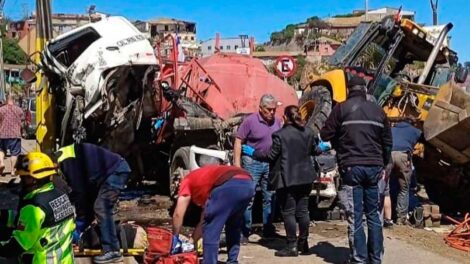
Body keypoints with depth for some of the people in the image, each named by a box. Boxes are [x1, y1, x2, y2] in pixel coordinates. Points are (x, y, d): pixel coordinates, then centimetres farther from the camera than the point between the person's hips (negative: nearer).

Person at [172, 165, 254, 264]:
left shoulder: (188, 181, 26)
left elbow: (178, 214, 18)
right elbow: (204, 221, 45)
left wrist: (175, 237, 29)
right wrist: (192, 241, 51)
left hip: (229, 186, -8)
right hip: (248, 184, 8)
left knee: (211, 231, 7)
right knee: (234, 227, 29)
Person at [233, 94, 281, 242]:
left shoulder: (277, 122, 7)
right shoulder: (250, 121, -10)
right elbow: (238, 142, -9)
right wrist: (237, 163, -15)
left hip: (270, 163, 6)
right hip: (252, 163, -5)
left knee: (270, 198, 11)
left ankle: (268, 229, 23)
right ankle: (244, 232, 2)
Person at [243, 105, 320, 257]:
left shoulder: (280, 135, -14)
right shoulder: (308, 132, 5)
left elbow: (271, 156, -11)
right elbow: (315, 151, 18)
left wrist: (253, 153, 3)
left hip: (287, 179, -6)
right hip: (305, 178, 6)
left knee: (288, 212, 0)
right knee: (302, 210, 12)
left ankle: (292, 246, 2)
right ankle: (303, 243, 20)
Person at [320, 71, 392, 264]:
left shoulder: (341, 108, -2)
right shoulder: (377, 110, 10)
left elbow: (326, 136, -1)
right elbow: (387, 141, 15)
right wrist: (383, 165, 26)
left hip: (352, 167, -4)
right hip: (373, 167, 4)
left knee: (355, 216, -1)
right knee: (373, 214, 13)